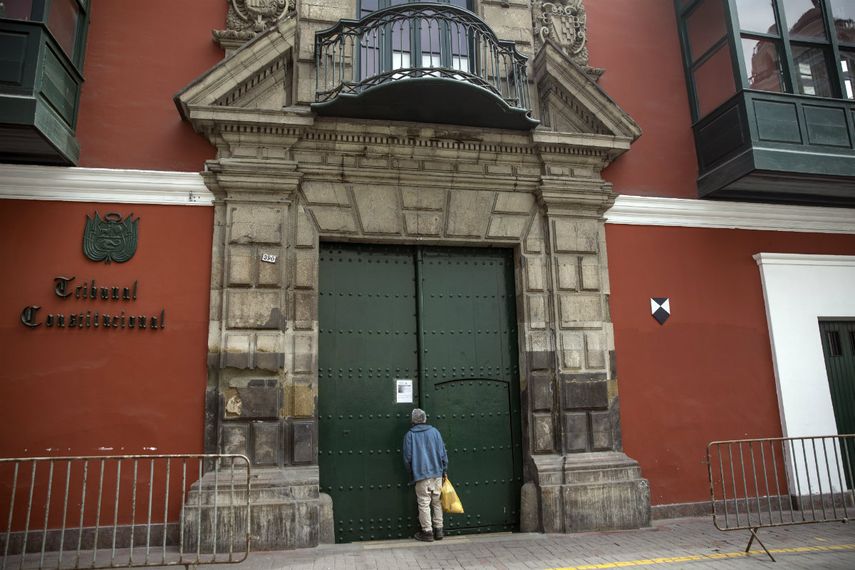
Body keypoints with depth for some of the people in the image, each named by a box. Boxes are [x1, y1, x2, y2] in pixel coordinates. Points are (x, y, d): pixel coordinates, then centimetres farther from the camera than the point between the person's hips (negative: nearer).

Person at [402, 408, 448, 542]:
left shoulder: (410, 435, -3)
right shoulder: (434, 431, 3)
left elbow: (407, 457, -2)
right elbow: (443, 453, 3)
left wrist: (411, 473, 13)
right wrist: (444, 470, 12)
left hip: (420, 474, -3)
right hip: (437, 473, 3)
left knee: (424, 503, 5)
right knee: (436, 502, 13)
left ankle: (427, 532, 8)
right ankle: (438, 530, 18)